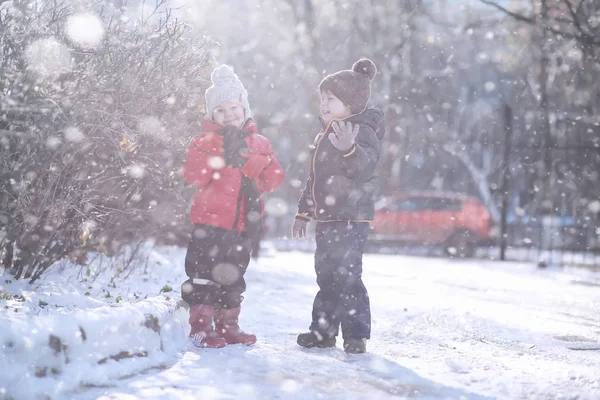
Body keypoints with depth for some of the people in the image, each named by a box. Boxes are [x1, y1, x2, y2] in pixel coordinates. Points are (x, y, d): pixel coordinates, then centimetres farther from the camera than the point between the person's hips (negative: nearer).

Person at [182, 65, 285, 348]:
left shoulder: (259, 144, 10)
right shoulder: (205, 142, -1)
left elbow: (274, 179, 1)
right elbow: (193, 176, -16)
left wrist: (249, 161, -14)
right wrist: (221, 152, -21)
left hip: (243, 223, 5)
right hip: (211, 221, -4)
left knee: (234, 278, 14)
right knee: (205, 275, -5)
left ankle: (227, 326, 25)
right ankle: (201, 327, 1)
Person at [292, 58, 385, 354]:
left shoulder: (362, 132, -12)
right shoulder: (326, 135, 18)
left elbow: (365, 166, -31)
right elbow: (315, 178, 26)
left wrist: (349, 149, -51)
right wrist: (304, 212, 27)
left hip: (351, 218, -9)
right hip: (326, 218, 9)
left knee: (346, 276, -11)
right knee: (326, 275, 14)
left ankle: (357, 334, -4)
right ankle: (323, 330, 22)